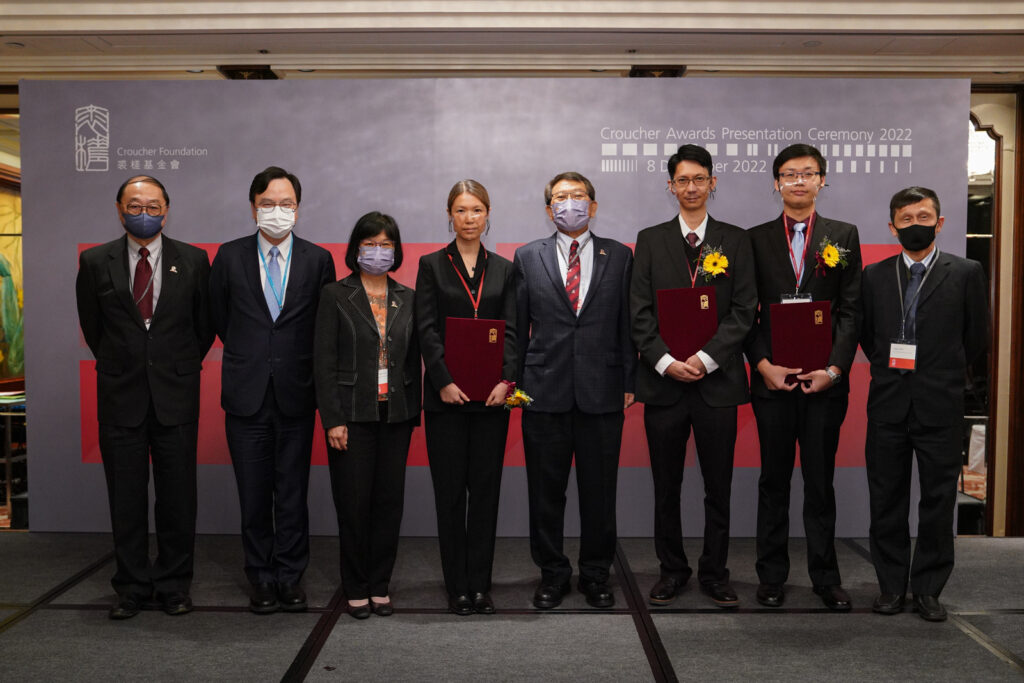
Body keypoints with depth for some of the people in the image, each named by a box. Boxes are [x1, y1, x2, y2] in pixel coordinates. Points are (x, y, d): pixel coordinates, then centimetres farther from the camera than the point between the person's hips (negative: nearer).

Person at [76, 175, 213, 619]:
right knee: (125, 498, 7)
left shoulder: (193, 261, 2)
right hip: (121, 397, 1)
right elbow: (91, 325, 13)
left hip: (176, 395, 0)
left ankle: (174, 586, 19)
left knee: (177, 496, 5)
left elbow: (205, 324, 10)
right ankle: (132, 587, 20)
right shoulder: (95, 262, 3)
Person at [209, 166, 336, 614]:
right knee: (253, 494, 7)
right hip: (246, 393, 1)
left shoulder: (318, 259, 2)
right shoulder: (230, 256, 3)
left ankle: (290, 578, 18)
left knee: (293, 493, 5)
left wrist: (294, 360, 10)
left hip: (296, 393, 0)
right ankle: (262, 580, 20)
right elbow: (219, 317, 14)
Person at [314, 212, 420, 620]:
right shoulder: (335, 296, -1)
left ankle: (380, 586, 20)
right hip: (353, 414, -3)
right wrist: (332, 419, -11)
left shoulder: (407, 299, 9)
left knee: (390, 501, 6)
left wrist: (413, 413, 5)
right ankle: (356, 589, 17)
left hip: (396, 414, 3)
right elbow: (324, 361, -5)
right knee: (353, 502, 2)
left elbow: (414, 360, 11)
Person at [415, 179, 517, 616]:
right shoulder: (432, 265, 5)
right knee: (450, 490, 3)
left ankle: (481, 585, 15)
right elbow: (427, 330, -3)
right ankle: (457, 587, 13)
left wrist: (505, 380, -12)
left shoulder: (504, 269, 10)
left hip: (492, 394, 2)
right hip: (446, 394, -2)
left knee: (486, 487, 5)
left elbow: (511, 330, 3)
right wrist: (444, 382, -14)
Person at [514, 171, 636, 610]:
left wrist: (629, 382, 1)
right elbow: (517, 326, 7)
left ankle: (596, 575, 25)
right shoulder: (528, 257, 7)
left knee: (599, 490, 8)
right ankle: (552, 574, 24)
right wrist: (514, 381, 3)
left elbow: (628, 324, 6)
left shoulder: (619, 256, 7)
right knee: (546, 490, 8)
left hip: (602, 391, 0)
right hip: (545, 391, 0)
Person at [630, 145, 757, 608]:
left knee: (718, 486, 7)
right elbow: (640, 313, 2)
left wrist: (707, 358, -12)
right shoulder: (650, 240, 8)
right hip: (663, 380, 1)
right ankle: (672, 570, 23)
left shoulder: (735, 241, 7)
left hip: (717, 380, 0)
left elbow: (744, 310, 0)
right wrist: (665, 361, -11)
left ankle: (714, 572, 21)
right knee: (666, 487, 9)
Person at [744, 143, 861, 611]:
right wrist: (763, 365, -9)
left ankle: (825, 576, 19)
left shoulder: (843, 235, 7)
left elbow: (851, 310, 2)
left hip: (825, 378, 0)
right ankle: (772, 576, 19)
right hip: (772, 377, 0)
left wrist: (835, 368, -9)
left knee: (820, 480, 7)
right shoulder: (756, 239, 6)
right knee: (774, 479, 8)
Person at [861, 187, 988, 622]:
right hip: (888, 404, 2)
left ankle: (928, 589, 17)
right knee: (886, 499, 7)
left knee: (938, 500, 5)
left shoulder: (965, 273, 1)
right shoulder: (874, 276, 6)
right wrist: (888, 369, 9)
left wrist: (943, 374, 9)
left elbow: (977, 337, 6)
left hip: (940, 405, -2)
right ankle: (891, 585, 19)